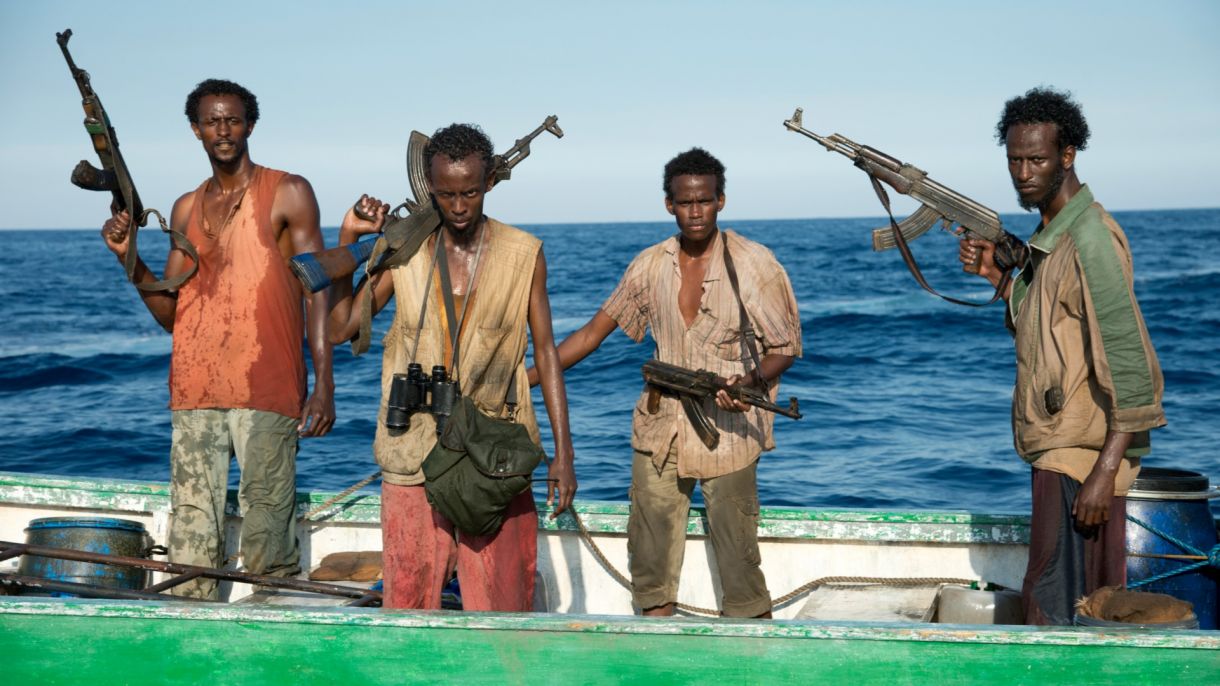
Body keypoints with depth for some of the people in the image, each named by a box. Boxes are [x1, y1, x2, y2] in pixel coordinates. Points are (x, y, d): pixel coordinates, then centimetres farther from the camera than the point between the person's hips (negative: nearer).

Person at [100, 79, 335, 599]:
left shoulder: (288, 194, 3)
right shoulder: (186, 209, 18)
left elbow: (316, 291, -3)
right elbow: (171, 314, 18)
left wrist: (324, 385, -12)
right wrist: (130, 258, 2)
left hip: (266, 395, -5)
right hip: (194, 392, 5)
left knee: (267, 536, -6)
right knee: (191, 537, 3)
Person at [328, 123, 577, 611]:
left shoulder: (523, 254, 2)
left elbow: (545, 351, 4)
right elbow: (341, 328, 6)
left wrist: (563, 452, -1)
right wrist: (347, 239, 0)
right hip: (414, 454, 1)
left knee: (501, 599, 2)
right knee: (409, 595, 4)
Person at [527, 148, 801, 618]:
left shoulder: (753, 264, -5)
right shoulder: (650, 266, 6)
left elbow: (785, 346, -2)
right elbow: (595, 332, 11)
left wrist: (753, 381, -24)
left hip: (727, 435, -4)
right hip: (658, 434, 4)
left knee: (738, 566, -3)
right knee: (649, 566, 9)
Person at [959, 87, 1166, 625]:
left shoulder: (1089, 238, -18)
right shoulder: (1052, 234, 13)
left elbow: (1127, 362, -23)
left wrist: (1105, 470, -26)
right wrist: (996, 273, 8)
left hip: (1081, 454, -10)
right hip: (1061, 446, 10)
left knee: (1054, 607, -7)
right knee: (1093, 601, 16)